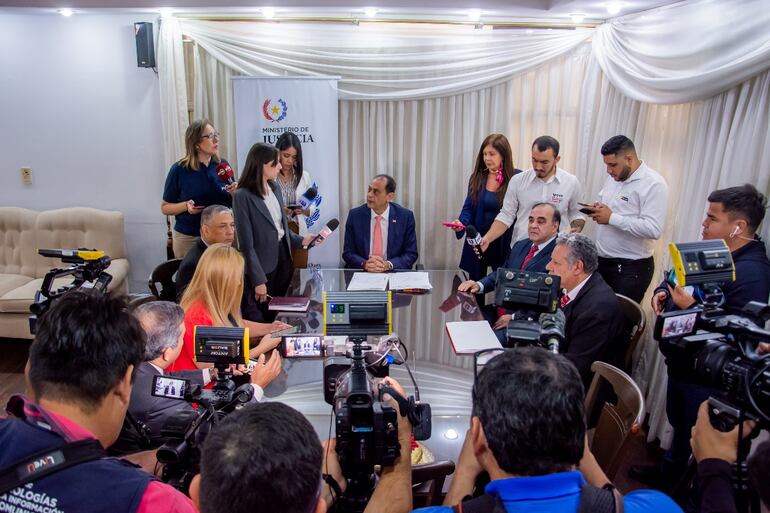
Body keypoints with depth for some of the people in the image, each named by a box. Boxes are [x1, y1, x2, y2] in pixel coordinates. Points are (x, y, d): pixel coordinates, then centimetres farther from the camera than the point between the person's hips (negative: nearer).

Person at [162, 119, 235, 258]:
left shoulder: (223, 165, 1)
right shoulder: (179, 170, -7)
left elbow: (231, 202, 11)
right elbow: (165, 207, -1)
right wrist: (186, 206, -19)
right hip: (188, 237, -2)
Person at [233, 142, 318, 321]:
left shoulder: (275, 188, 7)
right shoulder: (242, 196, -16)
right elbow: (247, 244, -16)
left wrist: (301, 240, 3)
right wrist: (258, 280, -17)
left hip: (283, 257, 7)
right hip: (262, 265, -7)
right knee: (259, 323, 7)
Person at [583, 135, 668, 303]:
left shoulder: (654, 184, -16)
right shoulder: (613, 178, 8)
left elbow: (654, 229, -25)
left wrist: (611, 217, -23)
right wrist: (597, 210, -1)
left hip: (631, 267, -7)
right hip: (602, 260, 7)